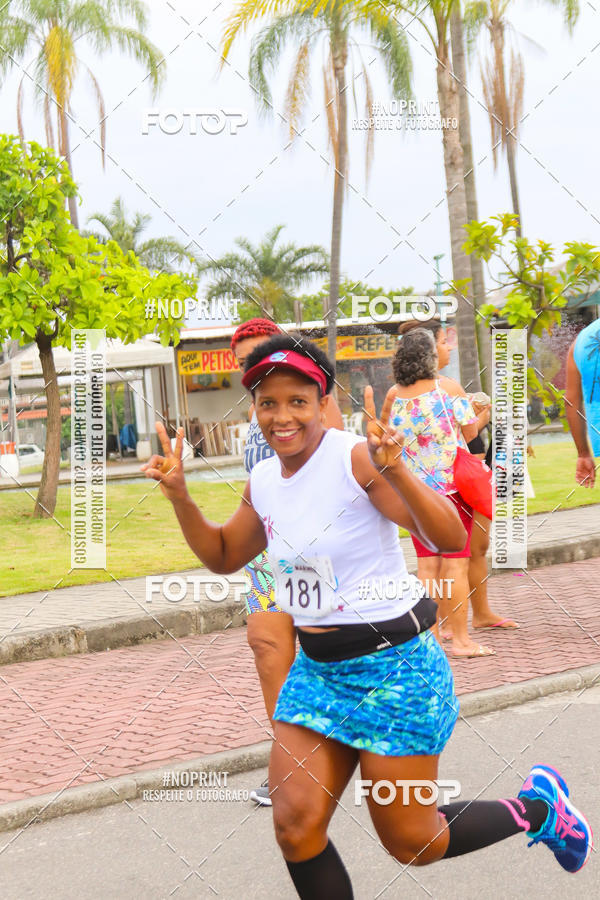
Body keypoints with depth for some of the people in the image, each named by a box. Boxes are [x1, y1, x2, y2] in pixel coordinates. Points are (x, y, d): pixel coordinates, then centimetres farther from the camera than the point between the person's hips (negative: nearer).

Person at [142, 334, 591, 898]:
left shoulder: (356, 459, -17)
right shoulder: (263, 480, 4)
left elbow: (450, 539, -24)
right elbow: (222, 557, 19)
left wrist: (395, 471, -39)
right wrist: (179, 496, 5)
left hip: (393, 666, -6)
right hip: (316, 670, 7)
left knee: (412, 845, 4)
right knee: (296, 827, -3)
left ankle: (538, 806, 29)